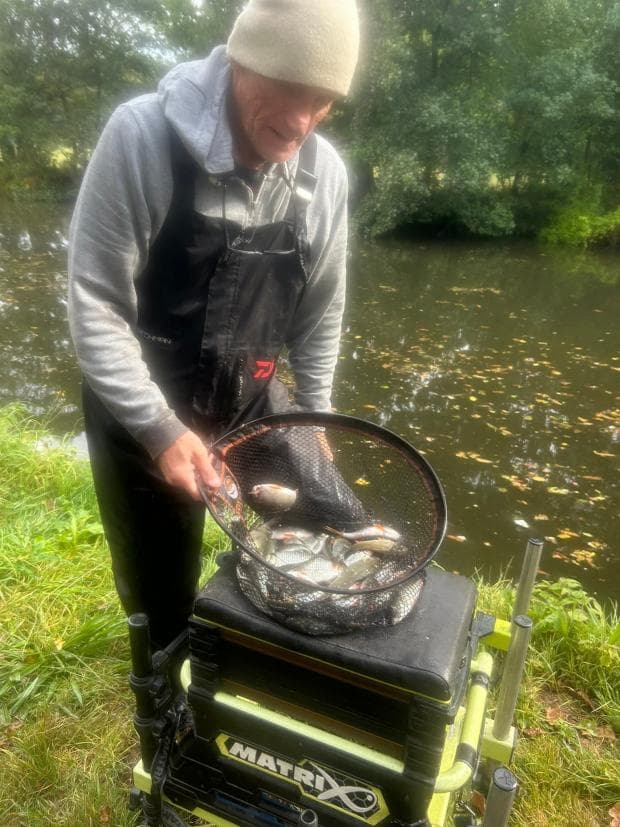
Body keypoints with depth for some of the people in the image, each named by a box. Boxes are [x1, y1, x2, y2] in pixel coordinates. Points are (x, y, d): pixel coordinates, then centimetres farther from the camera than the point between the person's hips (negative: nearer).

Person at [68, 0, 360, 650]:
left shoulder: (324, 174, -5)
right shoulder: (142, 135, -17)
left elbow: (321, 311, 6)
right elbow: (93, 305, -16)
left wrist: (314, 417, 7)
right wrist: (161, 428, -22)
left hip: (253, 401, 4)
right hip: (141, 409, -3)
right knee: (159, 595, 11)